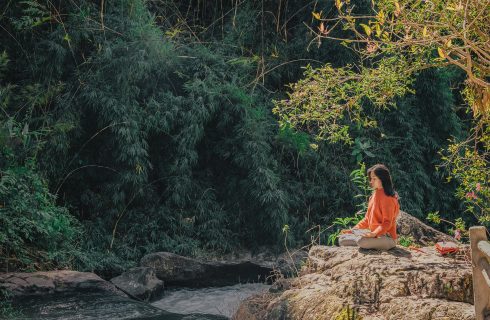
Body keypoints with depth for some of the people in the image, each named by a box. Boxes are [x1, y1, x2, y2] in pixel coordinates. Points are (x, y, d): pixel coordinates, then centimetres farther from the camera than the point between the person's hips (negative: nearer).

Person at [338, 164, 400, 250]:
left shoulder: (388, 198, -14)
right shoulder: (374, 195, 12)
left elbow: (387, 223, -19)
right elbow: (367, 219, 17)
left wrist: (374, 234, -32)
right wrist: (353, 230, 7)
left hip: (387, 238, -8)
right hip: (374, 234, 8)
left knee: (362, 241, -36)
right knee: (342, 239, 2)